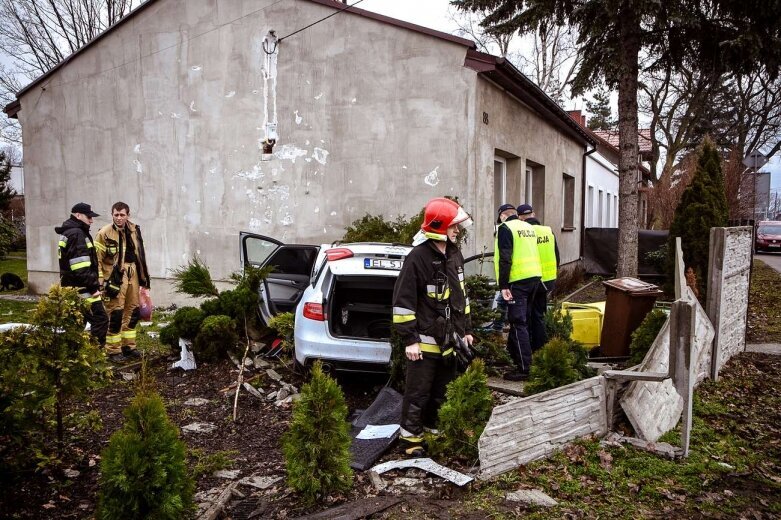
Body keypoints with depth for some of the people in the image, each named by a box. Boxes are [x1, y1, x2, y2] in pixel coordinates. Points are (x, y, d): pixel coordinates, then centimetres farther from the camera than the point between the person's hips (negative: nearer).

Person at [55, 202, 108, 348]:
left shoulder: (68, 233, 19)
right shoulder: (77, 234, -14)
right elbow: (81, 269, -22)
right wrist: (93, 287, -17)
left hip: (70, 287, 11)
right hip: (81, 288, -11)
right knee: (100, 319, -9)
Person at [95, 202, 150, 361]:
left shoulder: (134, 230, 8)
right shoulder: (105, 233, -10)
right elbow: (97, 259, -10)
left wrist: (143, 275, 16)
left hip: (132, 274, 6)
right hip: (115, 276, -6)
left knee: (132, 310, 13)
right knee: (115, 313, -5)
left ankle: (129, 346, 26)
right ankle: (114, 350, 7)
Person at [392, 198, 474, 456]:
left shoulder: (454, 254, 9)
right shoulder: (417, 258, -17)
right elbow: (403, 301, -17)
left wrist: (466, 329, 19)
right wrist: (409, 340, -17)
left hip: (449, 339, 8)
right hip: (425, 341, -7)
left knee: (441, 390, 18)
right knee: (418, 393, 3)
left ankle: (432, 426, 35)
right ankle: (411, 438, 17)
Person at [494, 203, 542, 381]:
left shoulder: (505, 228, -6)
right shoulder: (529, 227, 17)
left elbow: (505, 259, -15)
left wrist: (503, 285, -15)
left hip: (518, 280, -8)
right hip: (534, 277, 8)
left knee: (518, 323, -5)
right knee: (517, 319, 19)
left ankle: (523, 368, -5)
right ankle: (514, 352, 30)